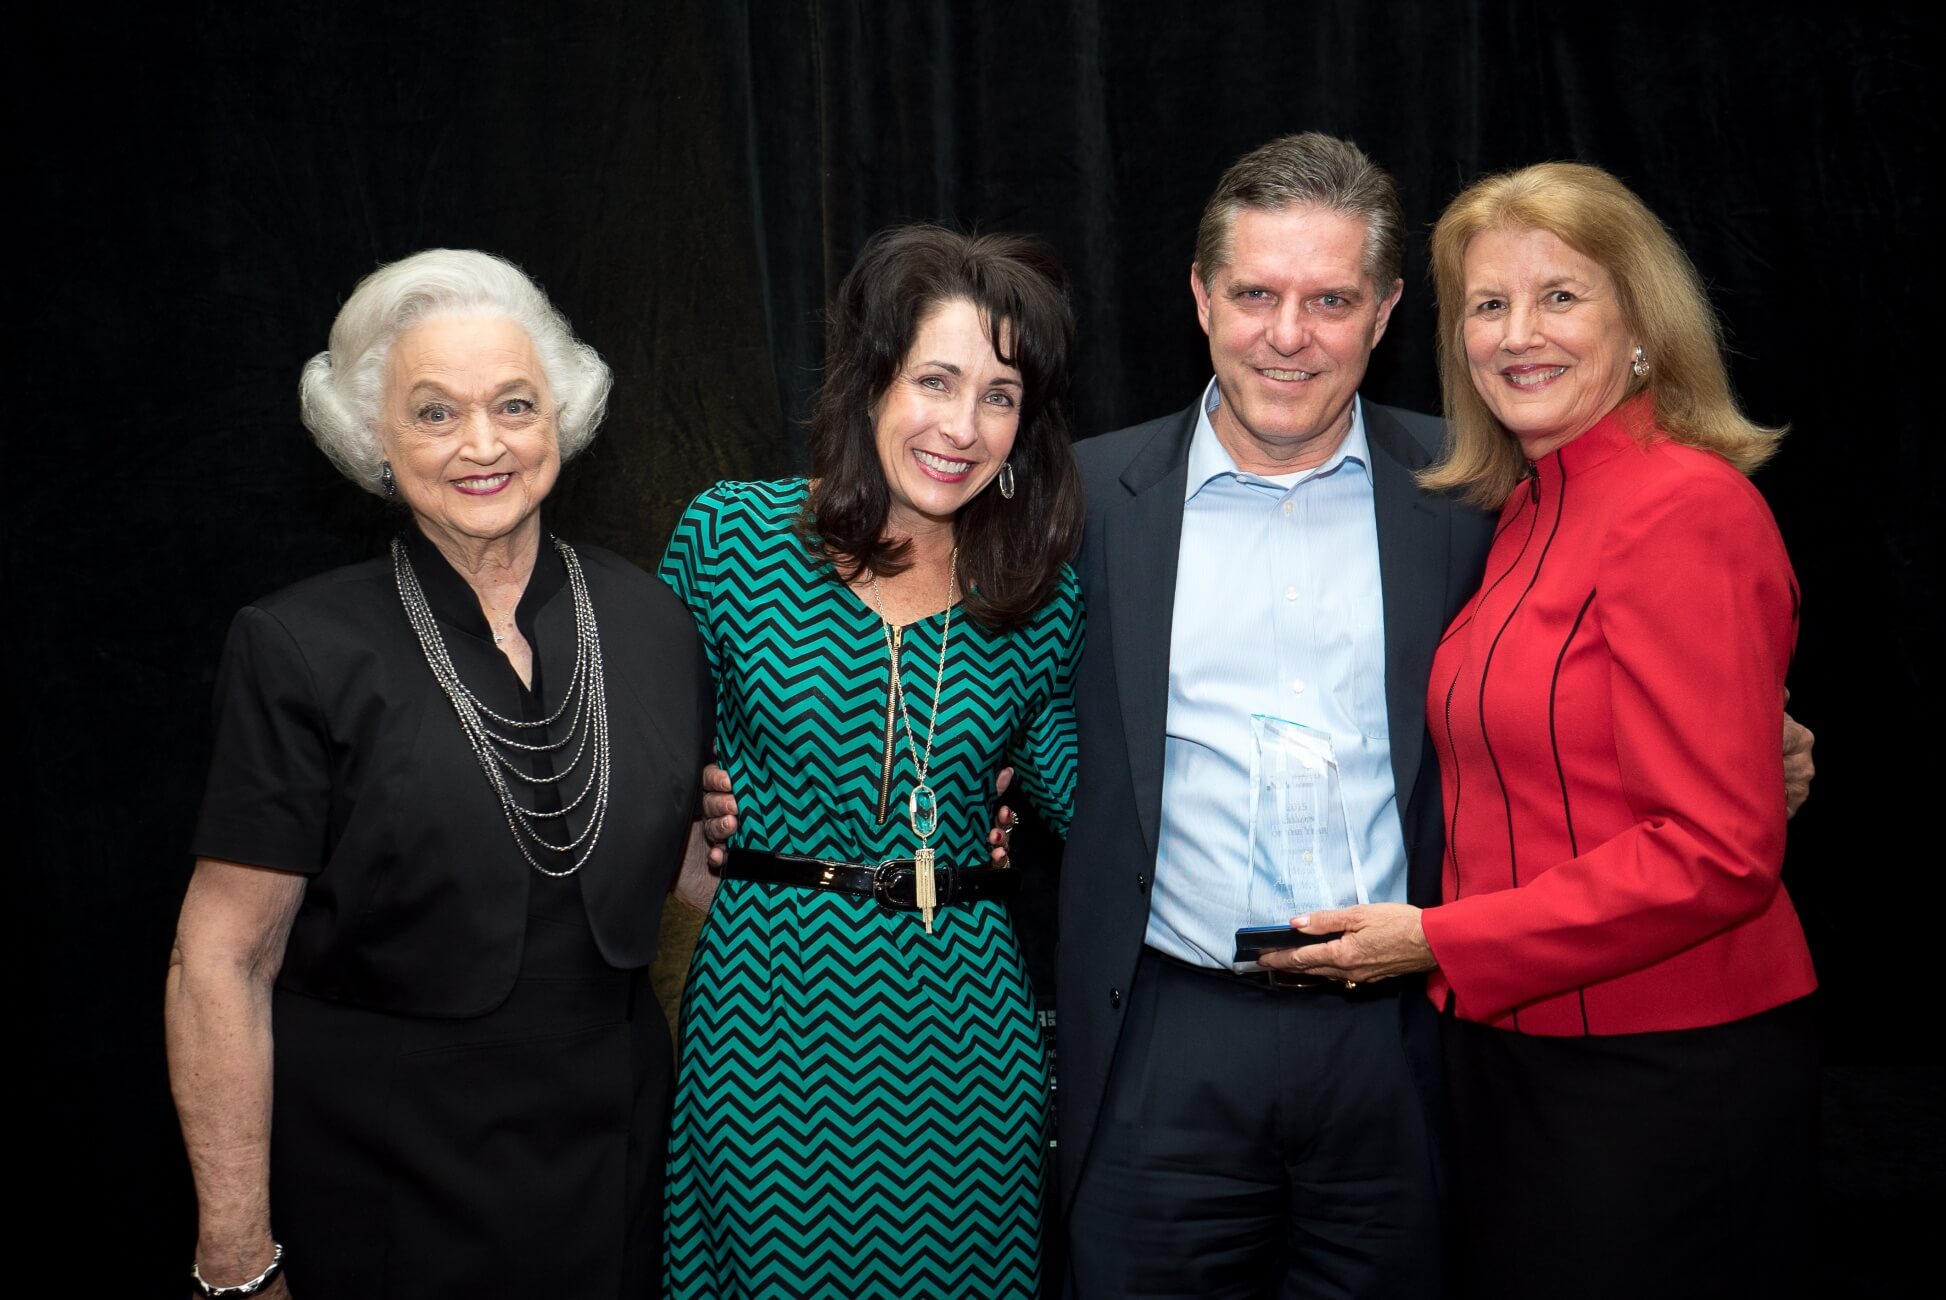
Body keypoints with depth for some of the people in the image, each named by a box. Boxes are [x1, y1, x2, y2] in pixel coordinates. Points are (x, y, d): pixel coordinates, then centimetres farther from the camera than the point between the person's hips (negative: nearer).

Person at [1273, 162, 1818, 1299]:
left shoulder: (1683, 508, -17)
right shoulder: (1532, 512, 9)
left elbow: (1719, 852, -21)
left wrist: (1445, 940, -16)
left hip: (1664, 1079, -8)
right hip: (1517, 1047, 8)